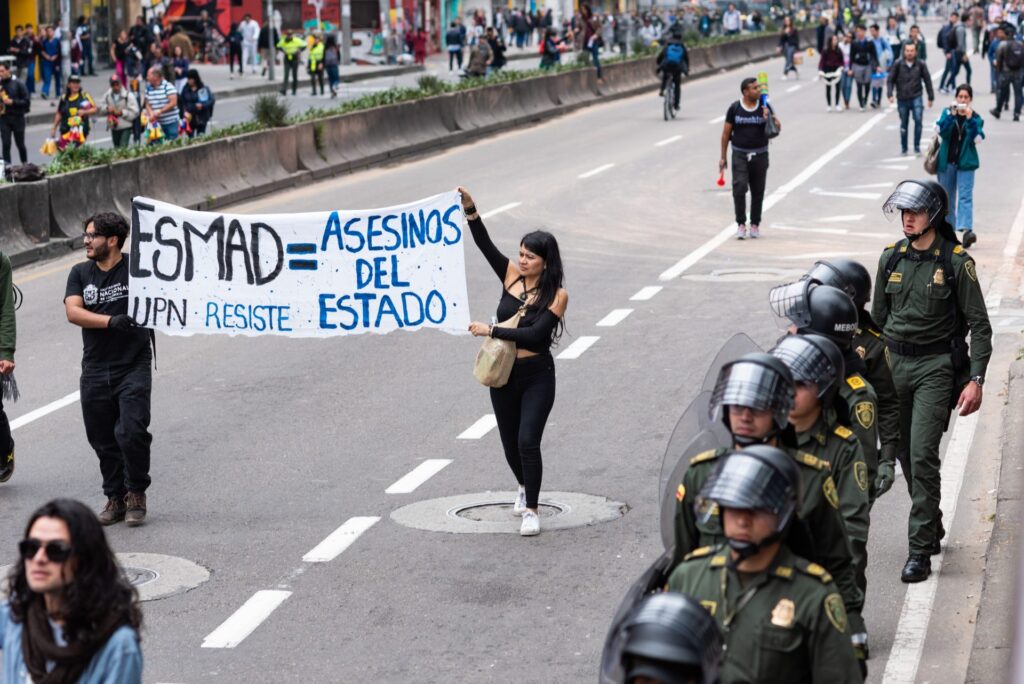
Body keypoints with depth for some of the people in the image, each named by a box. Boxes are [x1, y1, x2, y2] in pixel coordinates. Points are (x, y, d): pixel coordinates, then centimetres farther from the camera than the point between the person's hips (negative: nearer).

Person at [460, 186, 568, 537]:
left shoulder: (556, 296, -11)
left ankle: (530, 510, -2)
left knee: (528, 441, -14)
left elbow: (535, 334, -21)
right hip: (504, 374, 4)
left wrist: (491, 331, -21)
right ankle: (525, 486, 45)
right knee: (510, 443, 16)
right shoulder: (512, 275, 0)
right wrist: (470, 210, -19)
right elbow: (486, 245, -7)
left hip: (537, 376, -4)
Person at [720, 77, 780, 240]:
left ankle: (755, 224, 19)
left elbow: (778, 128, 0)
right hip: (740, 155, -2)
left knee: (758, 192, 6)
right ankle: (741, 225, -11)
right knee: (739, 188, -15)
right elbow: (726, 133, 4)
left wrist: (769, 118, -21)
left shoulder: (765, 107, 2)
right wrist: (723, 157, 3)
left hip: (760, 155, 2)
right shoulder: (734, 108, -1)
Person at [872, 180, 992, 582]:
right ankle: (932, 530, 32)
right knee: (905, 454, 11)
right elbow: (877, 317, 17)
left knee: (922, 454, -14)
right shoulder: (891, 258, 7)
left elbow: (980, 326, -5)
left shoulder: (957, 262, -7)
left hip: (937, 367, -5)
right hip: (895, 364, 5)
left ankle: (921, 551, -11)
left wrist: (975, 379, -12)